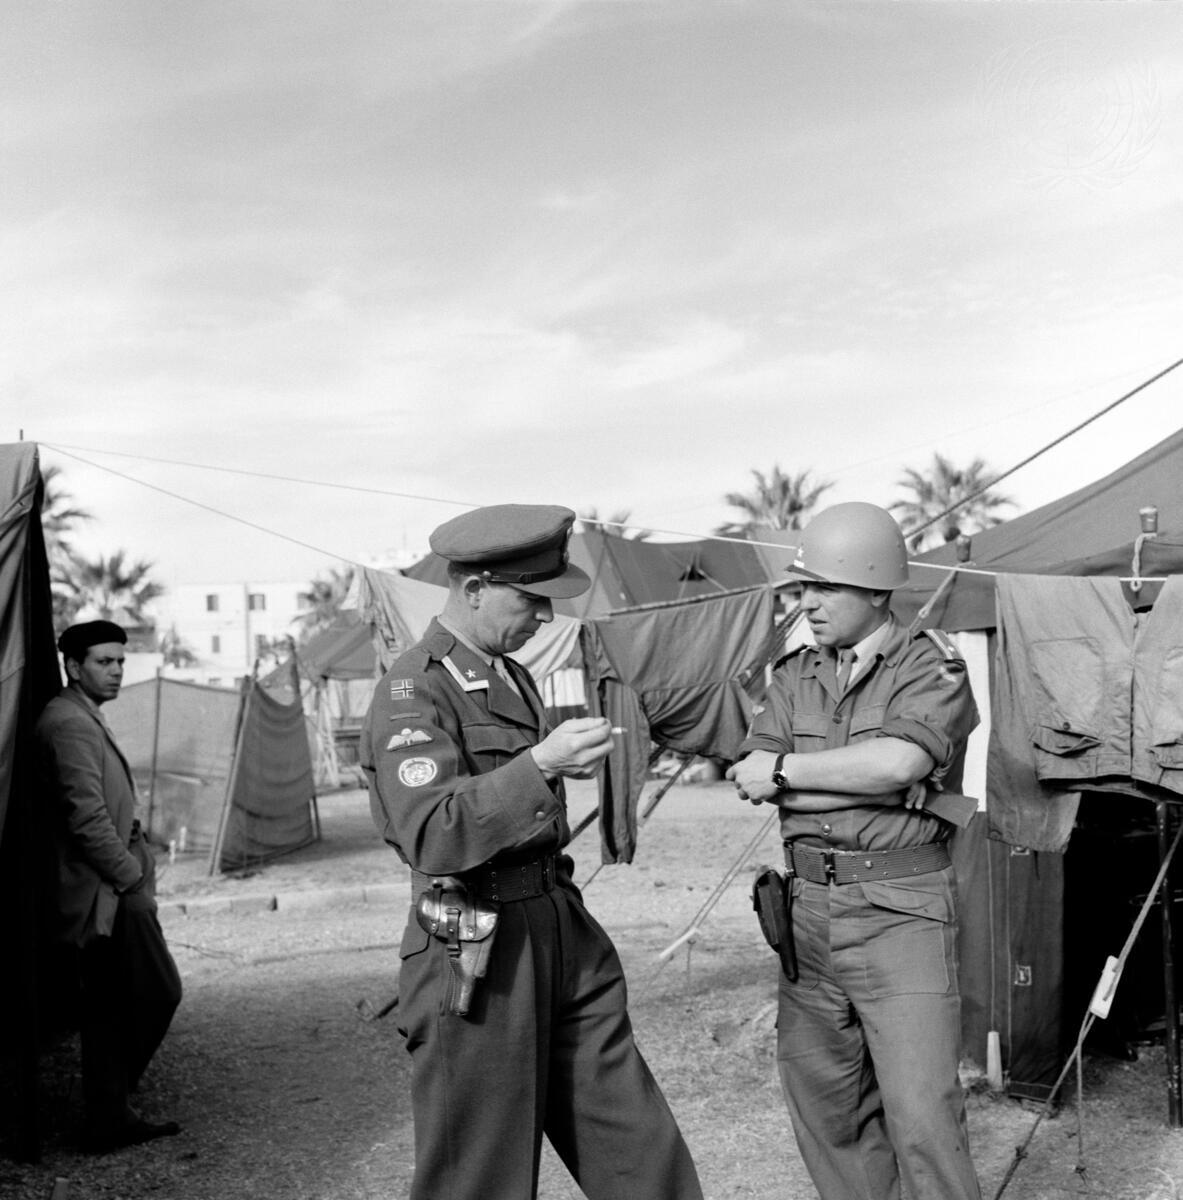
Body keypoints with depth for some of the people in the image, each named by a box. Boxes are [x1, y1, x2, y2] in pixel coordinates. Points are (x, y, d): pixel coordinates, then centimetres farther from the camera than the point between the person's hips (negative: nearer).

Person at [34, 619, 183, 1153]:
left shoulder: (85, 720, 18)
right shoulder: (70, 724, -16)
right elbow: (88, 819, -22)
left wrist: (137, 863, 14)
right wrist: (133, 880, -16)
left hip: (105, 893, 10)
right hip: (103, 895, -10)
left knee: (107, 1006, 14)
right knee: (157, 991, -5)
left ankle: (110, 1118, 22)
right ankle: (109, 1117, 6)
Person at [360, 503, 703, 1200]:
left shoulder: (514, 677, 14)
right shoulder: (412, 692, -14)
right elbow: (432, 837, -27)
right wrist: (539, 763, -33)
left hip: (564, 928, 8)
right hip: (476, 955, -8)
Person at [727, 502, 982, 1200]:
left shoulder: (932, 666, -5)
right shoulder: (796, 673, 9)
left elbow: (897, 761, -24)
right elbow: (752, 782, -4)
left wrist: (785, 768, -12)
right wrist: (887, 788, -14)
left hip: (902, 912, -5)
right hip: (809, 907, 5)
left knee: (921, 1111, -7)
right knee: (823, 1101, 14)